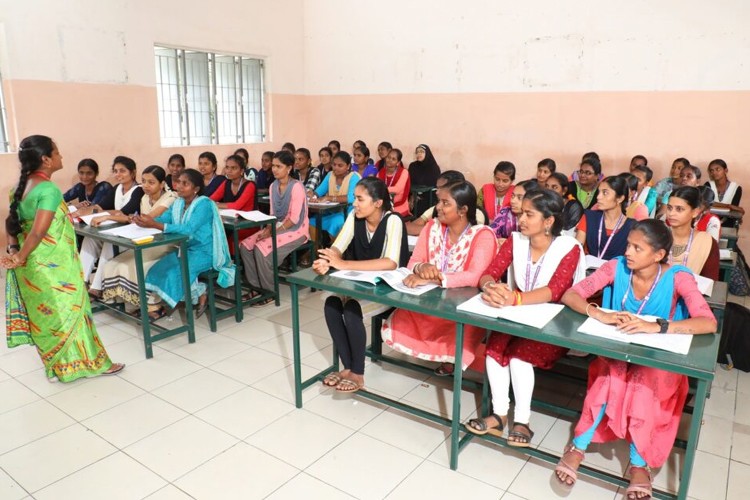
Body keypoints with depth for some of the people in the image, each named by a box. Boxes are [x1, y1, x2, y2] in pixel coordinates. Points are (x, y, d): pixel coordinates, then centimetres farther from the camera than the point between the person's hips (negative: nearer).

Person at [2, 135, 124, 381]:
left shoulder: (22, 186, 8)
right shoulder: (49, 189, -20)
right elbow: (39, 231, -26)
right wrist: (20, 258, -15)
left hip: (32, 264, 9)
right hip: (52, 266, -9)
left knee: (44, 313, 18)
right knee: (68, 311, 4)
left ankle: (55, 364, 31)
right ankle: (86, 363, 17)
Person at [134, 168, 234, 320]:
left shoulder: (204, 204, -19)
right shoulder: (178, 202, 7)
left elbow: (188, 229, -31)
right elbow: (163, 218, -5)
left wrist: (155, 225, -37)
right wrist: (147, 220, -28)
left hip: (204, 252, -7)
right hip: (185, 249, 8)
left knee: (175, 272, -25)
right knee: (159, 268, -11)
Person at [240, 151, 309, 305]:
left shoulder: (296, 186, -16)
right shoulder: (273, 186, 8)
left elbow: (294, 219, -19)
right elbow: (273, 213, 11)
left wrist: (273, 232, -20)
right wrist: (268, 229, -8)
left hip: (295, 230, -8)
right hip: (277, 227, 8)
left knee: (261, 249, -26)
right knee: (245, 246, -10)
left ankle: (270, 291, -10)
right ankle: (257, 286, 0)